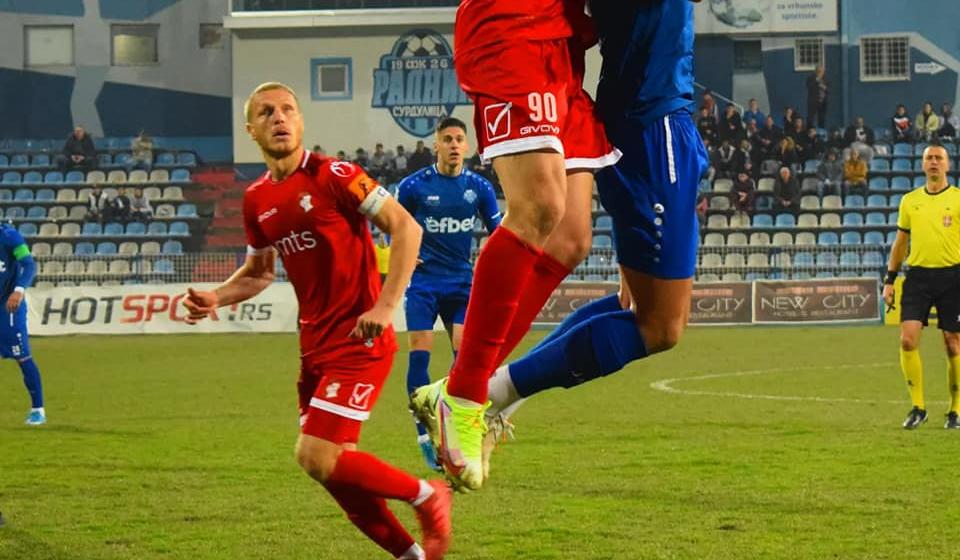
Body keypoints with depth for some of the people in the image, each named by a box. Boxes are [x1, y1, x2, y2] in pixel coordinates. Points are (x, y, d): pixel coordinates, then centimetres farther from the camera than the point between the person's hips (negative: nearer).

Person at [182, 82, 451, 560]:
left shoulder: (333, 176, -12)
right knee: (333, 467, 9)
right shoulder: (256, 199, 9)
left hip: (358, 341, -7)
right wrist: (215, 298, 3)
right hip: (315, 345, 7)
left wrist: (385, 306, -20)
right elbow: (258, 272, 22)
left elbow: (405, 227, -13)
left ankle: (426, 496, 3)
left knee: (316, 457, -17)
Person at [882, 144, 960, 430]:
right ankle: (917, 407, -1)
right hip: (918, 275, 2)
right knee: (908, 339, -11)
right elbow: (900, 243, 17)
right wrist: (889, 280, 13)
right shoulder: (910, 201, 10)